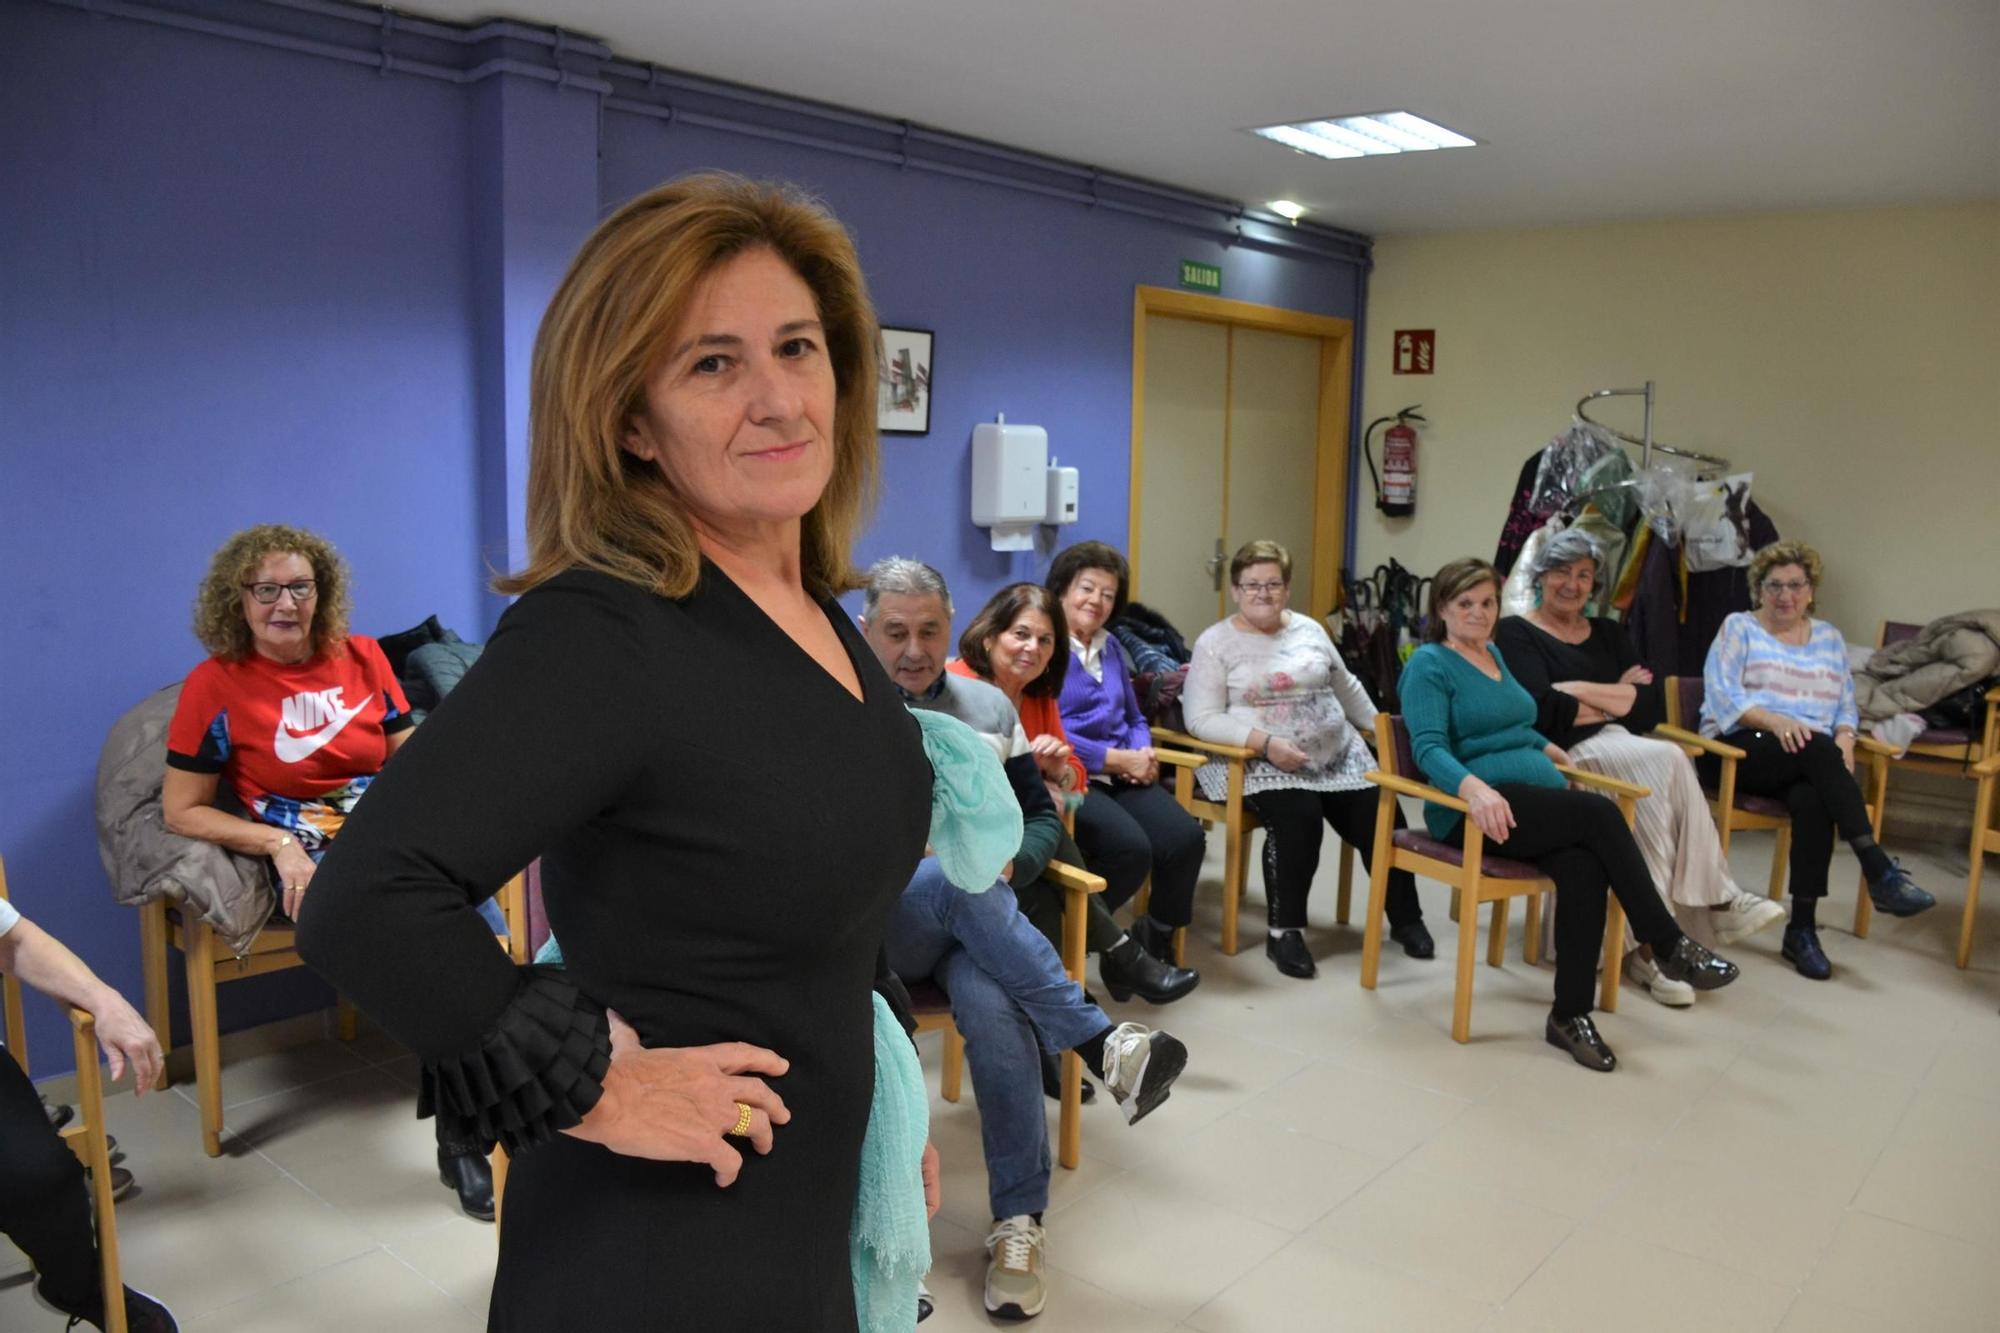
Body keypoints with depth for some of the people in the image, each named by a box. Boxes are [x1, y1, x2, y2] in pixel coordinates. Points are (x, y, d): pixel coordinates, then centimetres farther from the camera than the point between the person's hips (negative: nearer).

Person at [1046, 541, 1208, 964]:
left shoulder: (1111, 648, 20)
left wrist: (1144, 754, 0)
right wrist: (1117, 758, -14)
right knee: (1131, 849, -30)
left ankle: (1157, 936, 9)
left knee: (1186, 838, -18)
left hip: (1121, 777, 7)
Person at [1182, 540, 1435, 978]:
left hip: (1337, 755, 5)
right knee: (1298, 816, -32)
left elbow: (1347, 687, 26)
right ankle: (1284, 932, -18)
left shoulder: (1309, 630, 14)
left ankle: (1405, 919, 12)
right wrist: (1265, 742, -20)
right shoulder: (1215, 642, -2)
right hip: (1259, 763, -5)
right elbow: (1201, 718, -10)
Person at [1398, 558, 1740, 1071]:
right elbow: (1429, 748, -19)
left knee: (1584, 867, -26)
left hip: (1540, 800, 7)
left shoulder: (1494, 654, 20)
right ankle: (1668, 944, -16)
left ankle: (1570, 1014, -21)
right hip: (1477, 809, -6)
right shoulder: (1429, 665, -5)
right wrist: (1473, 786, -36)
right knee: (1600, 813, -28)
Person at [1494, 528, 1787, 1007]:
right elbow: (1543, 712, -12)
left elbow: (1653, 707, 8)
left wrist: (1583, 690, -5)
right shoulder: (1516, 634, 4)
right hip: (1563, 756, -5)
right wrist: (1617, 698, 1)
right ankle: (1719, 899, -20)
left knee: (1664, 765, -29)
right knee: (1667, 760, -29)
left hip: (1622, 753, 5)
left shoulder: (1608, 633, 22)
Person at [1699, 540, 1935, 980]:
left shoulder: (1829, 637, 22)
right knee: (1818, 749, -35)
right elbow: (1722, 693, -5)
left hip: (1811, 761, 3)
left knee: (1813, 799, -34)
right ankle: (1879, 871, -39)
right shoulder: (1738, 628, 10)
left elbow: (1846, 705, 17)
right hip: (1741, 750, -3)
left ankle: (1802, 928, -33)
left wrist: (1844, 739, -6)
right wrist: (1774, 720, -20)